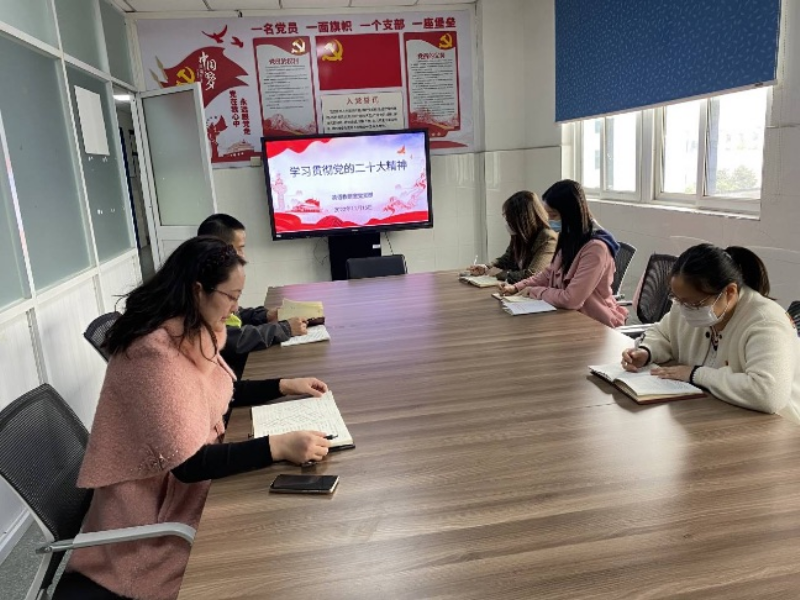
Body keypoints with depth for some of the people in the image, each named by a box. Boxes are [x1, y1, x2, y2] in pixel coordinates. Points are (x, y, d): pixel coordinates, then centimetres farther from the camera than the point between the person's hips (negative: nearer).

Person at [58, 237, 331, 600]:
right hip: (158, 505, -8)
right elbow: (188, 464, -30)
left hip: (200, 465, 8)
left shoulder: (190, 333, -1)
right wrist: (278, 446, -37)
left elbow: (219, 394, 14)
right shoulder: (155, 353, -29)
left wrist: (284, 386, 4)